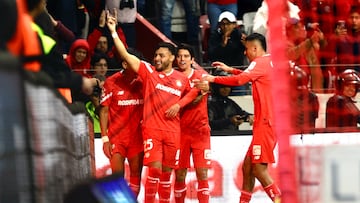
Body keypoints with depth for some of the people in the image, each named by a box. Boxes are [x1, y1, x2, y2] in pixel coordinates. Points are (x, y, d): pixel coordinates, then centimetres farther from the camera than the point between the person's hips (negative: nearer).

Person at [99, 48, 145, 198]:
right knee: (117, 175, -5)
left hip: (137, 135, 3)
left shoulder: (142, 82, 2)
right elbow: (104, 110, -5)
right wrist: (105, 138, -9)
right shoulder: (111, 82, -7)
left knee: (136, 174, 5)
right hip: (116, 135, -3)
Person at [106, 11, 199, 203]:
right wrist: (113, 31, -15)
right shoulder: (148, 71, 0)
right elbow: (125, 55, -7)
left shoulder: (182, 79, 7)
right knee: (155, 168, -13)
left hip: (173, 131, 3)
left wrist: (179, 104, 4)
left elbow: (191, 92, 25)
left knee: (167, 171, 8)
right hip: (152, 129, -2)